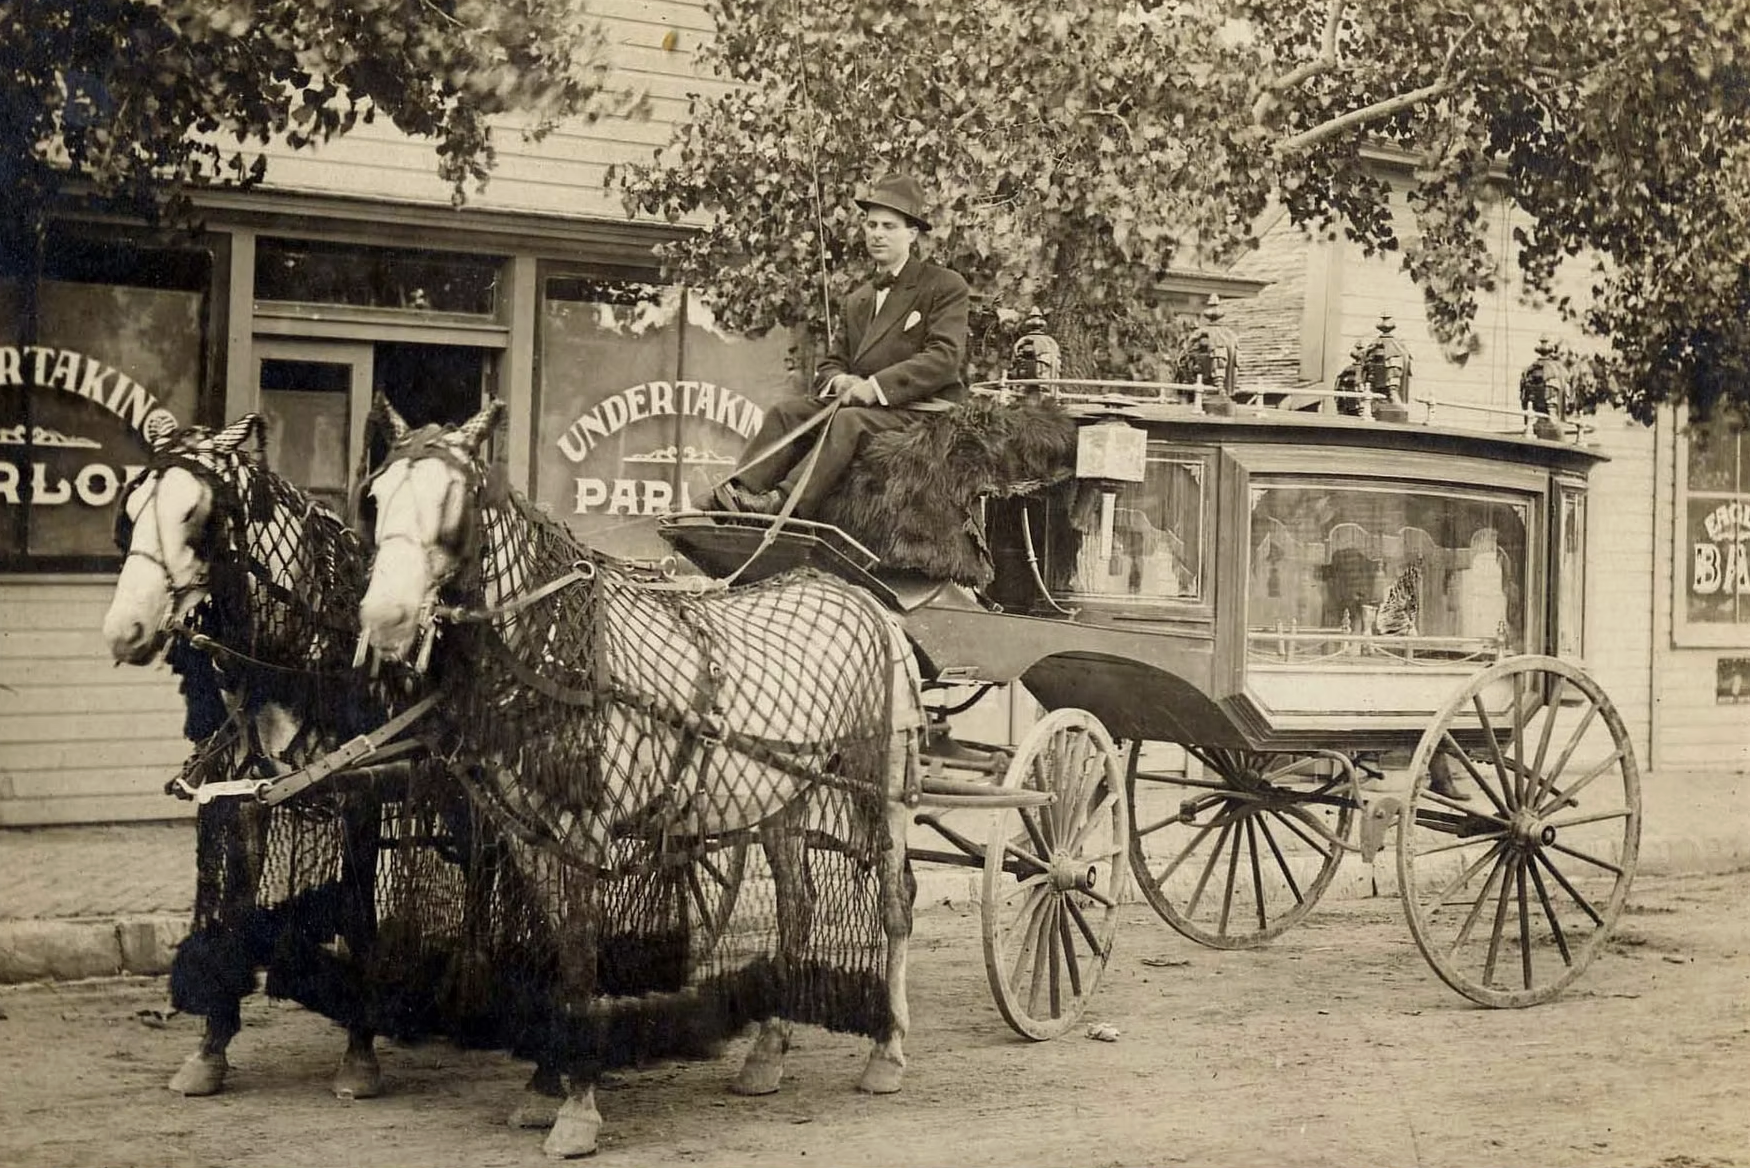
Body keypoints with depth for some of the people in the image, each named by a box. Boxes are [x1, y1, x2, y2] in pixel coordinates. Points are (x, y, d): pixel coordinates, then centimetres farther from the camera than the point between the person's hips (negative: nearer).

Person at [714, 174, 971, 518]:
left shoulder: (946, 286, 1)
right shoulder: (858, 299, 24)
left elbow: (945, 358, -12)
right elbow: (832, 361, 21)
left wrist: (876, 386, -20)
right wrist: (839, 380, -6)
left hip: (922, 410, -7)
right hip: (859, 401, 7)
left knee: (850, 422, -34)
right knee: (785, 413, -13)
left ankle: (784, 502, -47)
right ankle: (737, 493, -30)